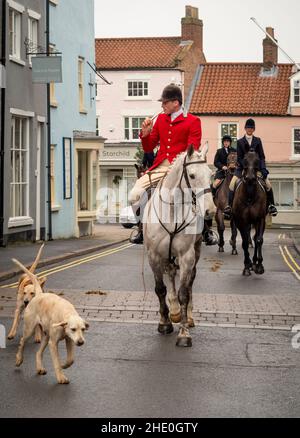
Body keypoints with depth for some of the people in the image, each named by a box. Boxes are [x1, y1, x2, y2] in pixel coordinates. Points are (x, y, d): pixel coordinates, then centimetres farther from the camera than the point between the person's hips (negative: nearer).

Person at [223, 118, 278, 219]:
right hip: (243, 167, -1)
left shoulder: (258, 141, 7)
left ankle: (271, 205, 9)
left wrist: (262, 169, -12)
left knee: (268, 184, -9)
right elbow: (239, 158, -2)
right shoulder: (240, 142, 3)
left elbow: (262, 157, 4)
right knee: (232, 183, -21)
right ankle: (229, 205, -17)